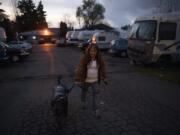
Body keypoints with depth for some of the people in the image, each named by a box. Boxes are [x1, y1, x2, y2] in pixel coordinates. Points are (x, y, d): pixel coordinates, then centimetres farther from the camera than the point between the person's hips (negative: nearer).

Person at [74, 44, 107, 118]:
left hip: (95, 81, 1)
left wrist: (103, 78, 9)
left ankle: (95, 110, 17)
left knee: (95, 95, 2)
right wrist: (78, 80, -20)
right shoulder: (84, 59, -18)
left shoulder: (100, 59, -8)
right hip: (85, 80, -1)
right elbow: (79, 69, -18)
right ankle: (83, 102, 52)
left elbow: (102, 69, 5)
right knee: (84, 92, 22)